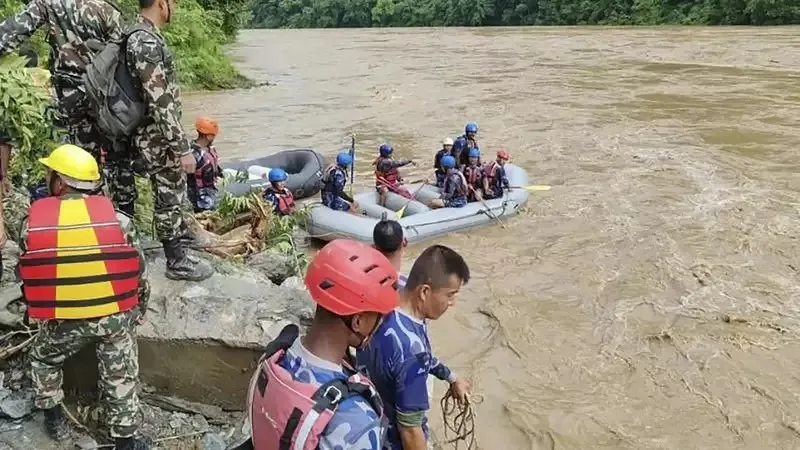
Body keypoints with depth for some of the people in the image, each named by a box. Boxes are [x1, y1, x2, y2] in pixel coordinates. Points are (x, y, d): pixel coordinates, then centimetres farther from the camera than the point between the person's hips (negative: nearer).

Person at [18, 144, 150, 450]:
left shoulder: (32, 223, -4)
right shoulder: (117, 219, -6)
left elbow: (27, 276, 7)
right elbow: (139, 274, 0)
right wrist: (136, 313, 17)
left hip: (62, 320, 1)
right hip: (115, 315, -1)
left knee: (43, 358, 30)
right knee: (120, 378, 14)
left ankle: (54, 420, 40)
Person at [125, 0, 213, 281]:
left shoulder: (146, 36, 9)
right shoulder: (146, 42, -23)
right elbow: (160, 104, -27)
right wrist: (183, 148, -24)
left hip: (160, 135, 10)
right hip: (159, 138, -10)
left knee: (173, 195, 19)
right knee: (169, 199, 2)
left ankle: (179, 248, 33)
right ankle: (177, 262, 15)